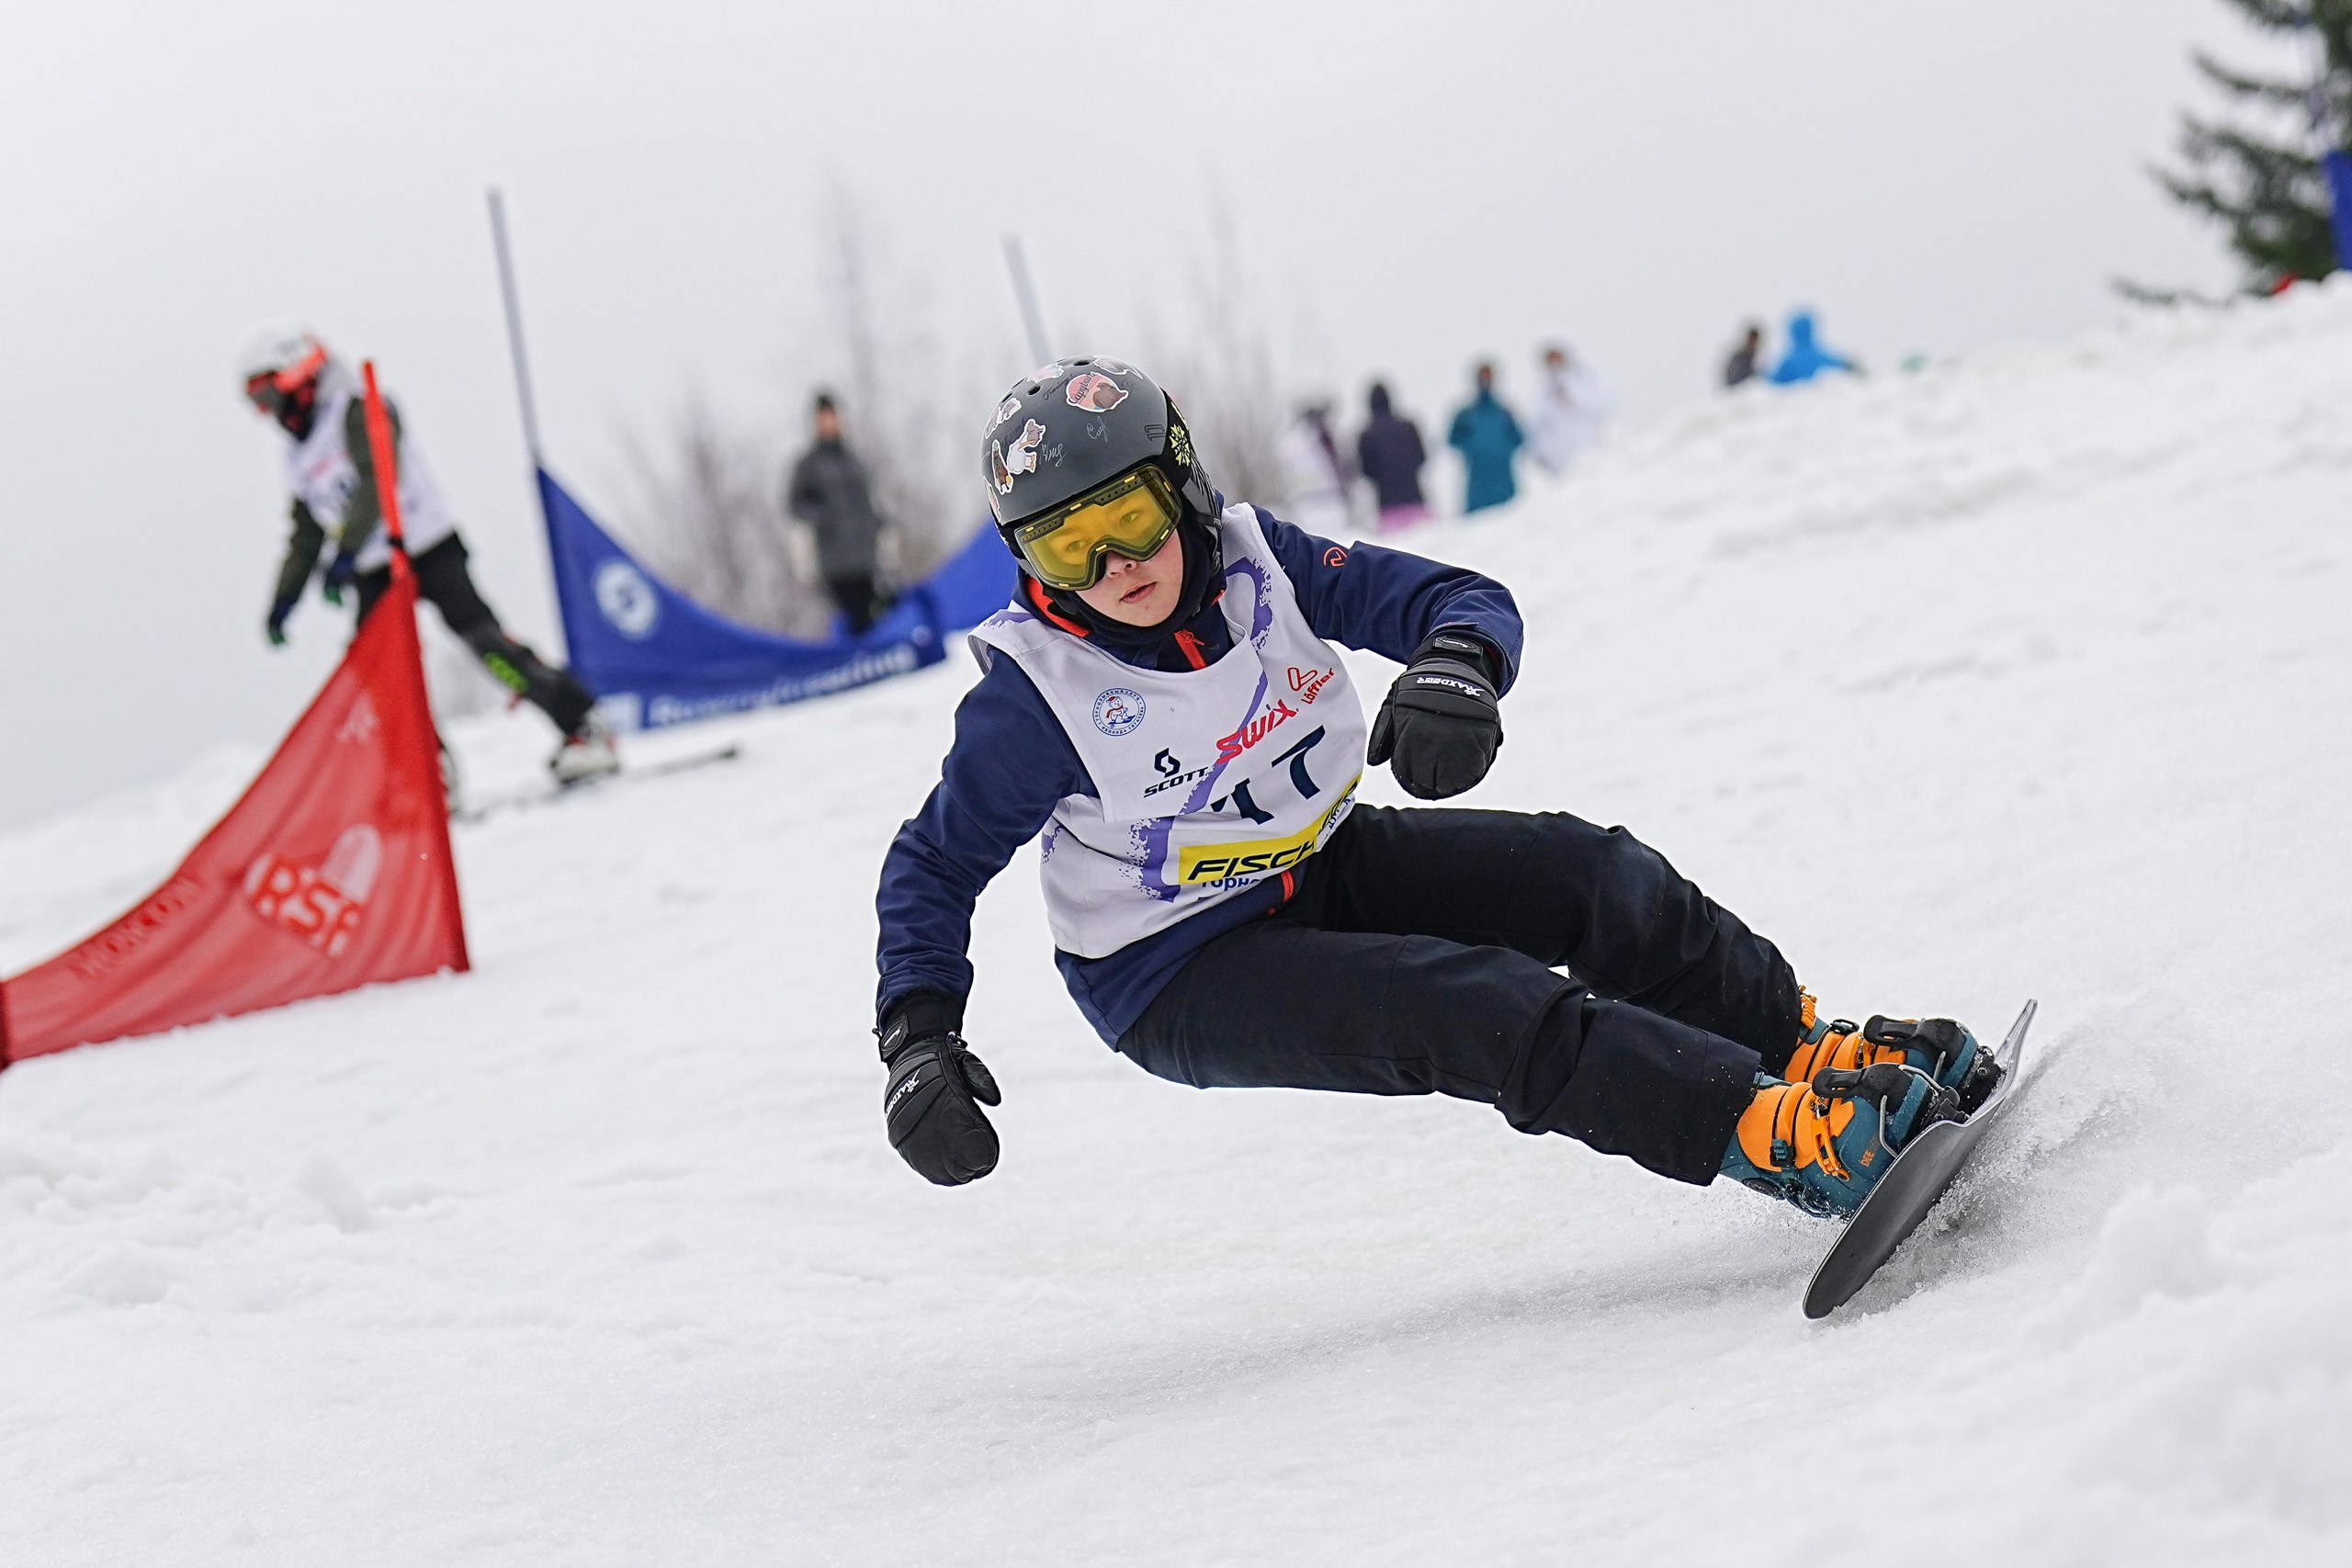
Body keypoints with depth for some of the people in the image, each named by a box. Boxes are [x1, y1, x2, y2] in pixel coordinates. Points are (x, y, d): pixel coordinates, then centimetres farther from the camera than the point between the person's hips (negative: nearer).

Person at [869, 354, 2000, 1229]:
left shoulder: (1256, 560, -11)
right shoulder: (1036, 692, -20)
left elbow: (1465, 600, -9)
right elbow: (932, 871, -9)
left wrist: (1453, 669, -33)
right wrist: (917, 1040, -23)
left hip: (1325, 868, 6)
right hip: (1184, 983, -6)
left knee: (1590, 878, -12)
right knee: (1479, 1011, -28)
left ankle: (1810, 1052, 0)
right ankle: (1773, 1134, -35)